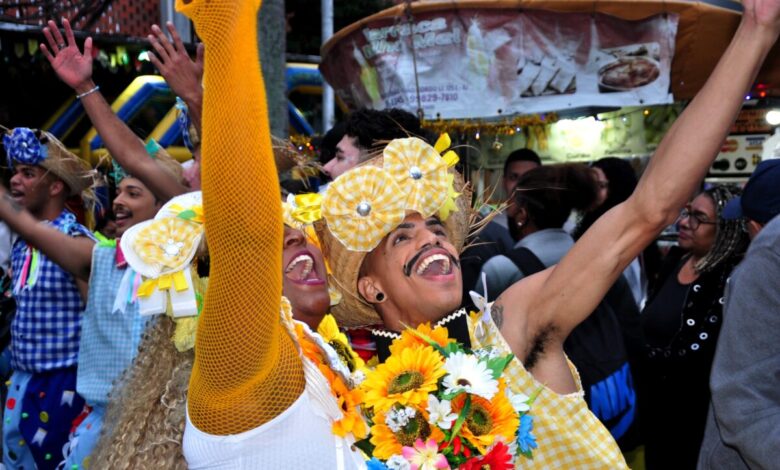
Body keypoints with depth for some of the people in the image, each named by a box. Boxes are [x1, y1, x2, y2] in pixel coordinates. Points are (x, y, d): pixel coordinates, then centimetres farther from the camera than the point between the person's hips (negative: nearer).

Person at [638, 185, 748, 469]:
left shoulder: (731, 278, -19)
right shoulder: (675, 262, 5)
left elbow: (697, 356, -23)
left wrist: (644, 354, -13)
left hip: (695, 417, -7)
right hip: (655, 404, 7)